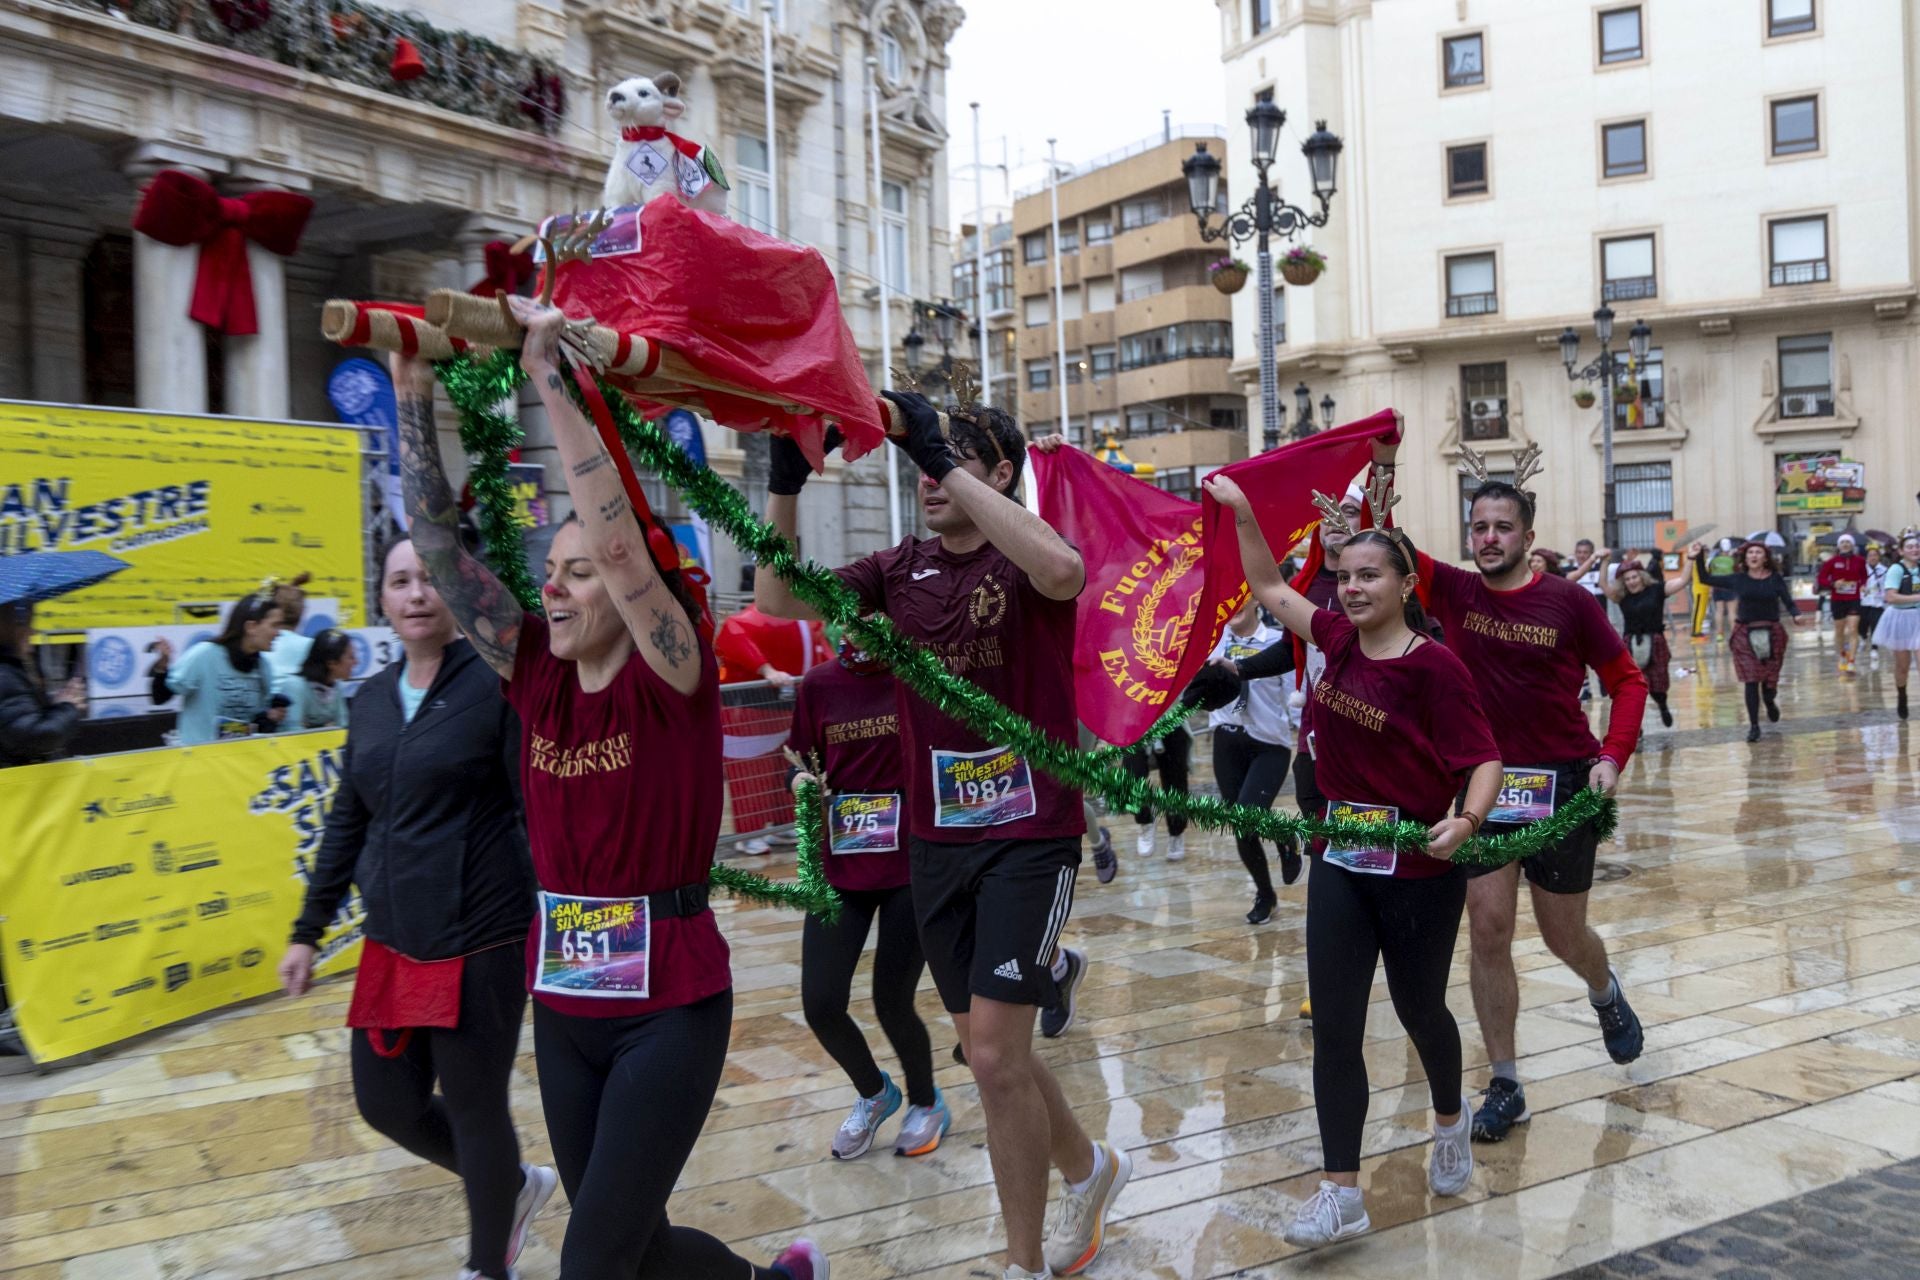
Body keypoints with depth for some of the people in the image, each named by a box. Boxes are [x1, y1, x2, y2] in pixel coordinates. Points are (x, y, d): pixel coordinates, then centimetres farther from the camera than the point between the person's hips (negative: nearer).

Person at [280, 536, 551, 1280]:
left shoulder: (497, 683, -11)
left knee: (474, 1108, 6)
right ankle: (516, 1187, 39)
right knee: (386, 1103, 14)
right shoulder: (373, 699, 8)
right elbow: (347, 822, 15)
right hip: (392, 943, 7)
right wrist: (308, 931, 16)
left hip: (480, 941, -7)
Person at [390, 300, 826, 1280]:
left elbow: (620, 540, -28)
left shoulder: (672, 678, -13)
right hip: (563, 1006, 7)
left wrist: (551, 379, -25)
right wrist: (413, 395, -8)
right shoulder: (536, 673, 2)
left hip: (670, 1010, -6)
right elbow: (438, 545, -1)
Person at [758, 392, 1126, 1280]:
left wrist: (943, 456, -32)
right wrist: (786, 482, -14)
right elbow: (777, 601, -2)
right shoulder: (902, 570, 5)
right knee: (992, 1053, 16)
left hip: (1030, 833, -6)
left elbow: (1061, 570, -35)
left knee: (995, 1056, -7)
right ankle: (1087, 1168, 43)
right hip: (938, 840, 6)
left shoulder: (1023, 559, -10)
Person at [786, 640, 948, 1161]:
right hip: (840, 864, 3)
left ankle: (926, 1103, 32)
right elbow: (802, 762, 12)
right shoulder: (819, 684, 2)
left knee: (892, 1003, 0)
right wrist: (803, 780, -9)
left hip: (913, 864, -3)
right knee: (821, 1006, 0)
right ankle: (873, 1094, 32)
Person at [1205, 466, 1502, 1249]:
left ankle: (1451, 1122, 46)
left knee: (1418, 1009, 15)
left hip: (1418, 866, -5)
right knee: (1334, 1026, 1)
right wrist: (1241, 513, 9)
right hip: (1340, 861, 5)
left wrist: (1467, 819, -35)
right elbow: (1269, 588, 15)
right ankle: (1341, 1193, 8)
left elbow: (1484, 757, -17)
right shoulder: (1338, 639, 1)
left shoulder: (1435, 667, -16)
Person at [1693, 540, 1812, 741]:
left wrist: (1797, 616, -23)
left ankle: (1770, 703, 43)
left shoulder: (1775, 579, 0)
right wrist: (1699, 558, -2)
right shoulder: (1738, 580, 2)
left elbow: (1789, 602, -4)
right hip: (1745, 634, 0)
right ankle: (1753, 726, 2)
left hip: (1771, 634, 0)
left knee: (1770, 679, 6)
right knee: (1751, 680, -6)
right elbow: (1706, 579, 6)